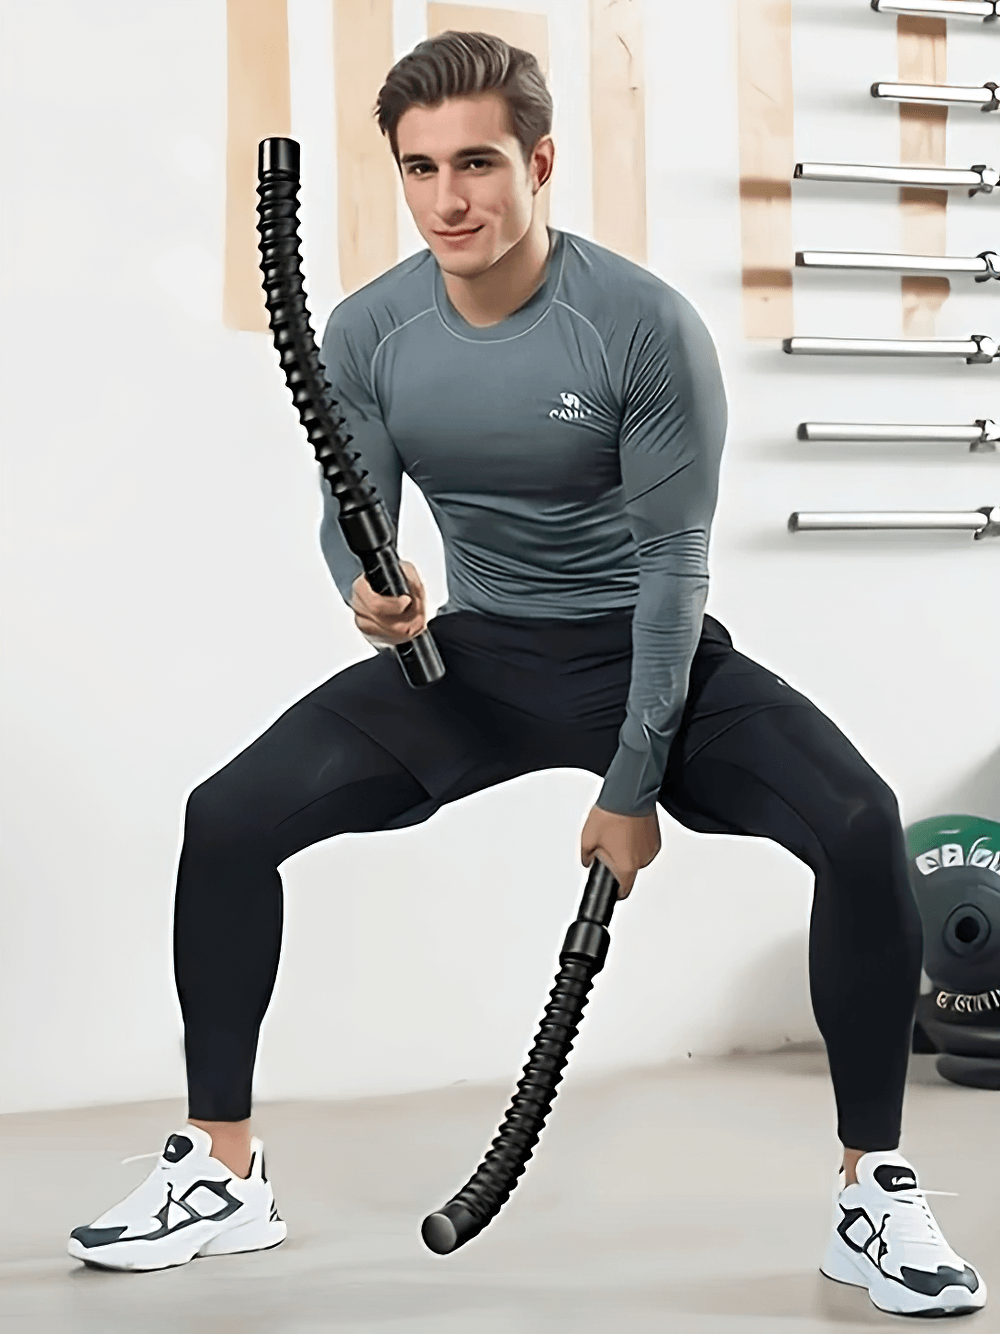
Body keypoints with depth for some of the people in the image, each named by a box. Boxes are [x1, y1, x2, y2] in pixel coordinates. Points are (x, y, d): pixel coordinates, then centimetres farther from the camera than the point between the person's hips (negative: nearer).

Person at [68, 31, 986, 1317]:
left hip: (650, 653, -3)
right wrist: (368, 593, -24)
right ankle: (221, 1173, 5)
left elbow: (671, 560, -17)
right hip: (477, 655, 4)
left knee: (860, 826, -28)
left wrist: (633, 785, -17)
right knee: (225, 821, -11)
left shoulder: (644, 326, -21)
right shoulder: (367, 334, -9)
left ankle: (873, 1198, -10)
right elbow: (354, 514, 2)